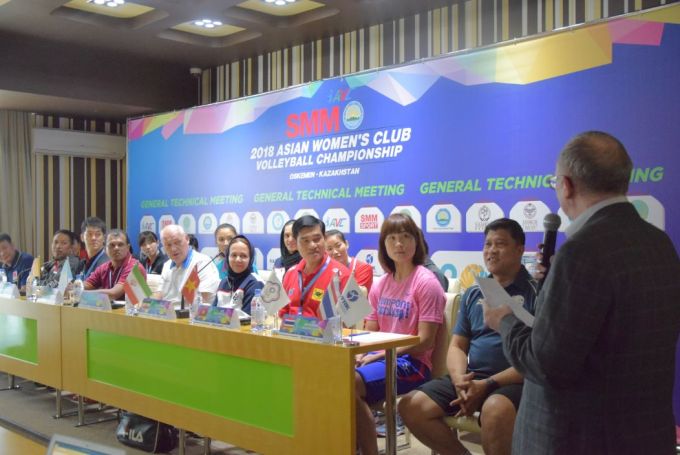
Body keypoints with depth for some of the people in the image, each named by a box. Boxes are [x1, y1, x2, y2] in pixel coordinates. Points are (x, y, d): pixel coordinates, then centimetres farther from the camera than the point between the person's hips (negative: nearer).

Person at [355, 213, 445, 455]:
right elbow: (370, 332, 13)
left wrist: (376, 356, -16)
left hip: (412, 362, -6)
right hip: (380, 357, 6)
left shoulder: (426, 282, -8)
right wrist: (360, 353, -10)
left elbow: (425, 341, -13)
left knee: (351, 383, -29)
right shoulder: (379, 284, 12)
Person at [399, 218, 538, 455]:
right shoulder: (472, 294, 17)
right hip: (470, 378, 6)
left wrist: (488, 385, -18)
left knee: (495, 410, -39)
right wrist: (460, 381, -8)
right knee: (410, 406, -12)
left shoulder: (536, 292, -2)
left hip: (513, 381, -6)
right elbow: (457, 346, 14)